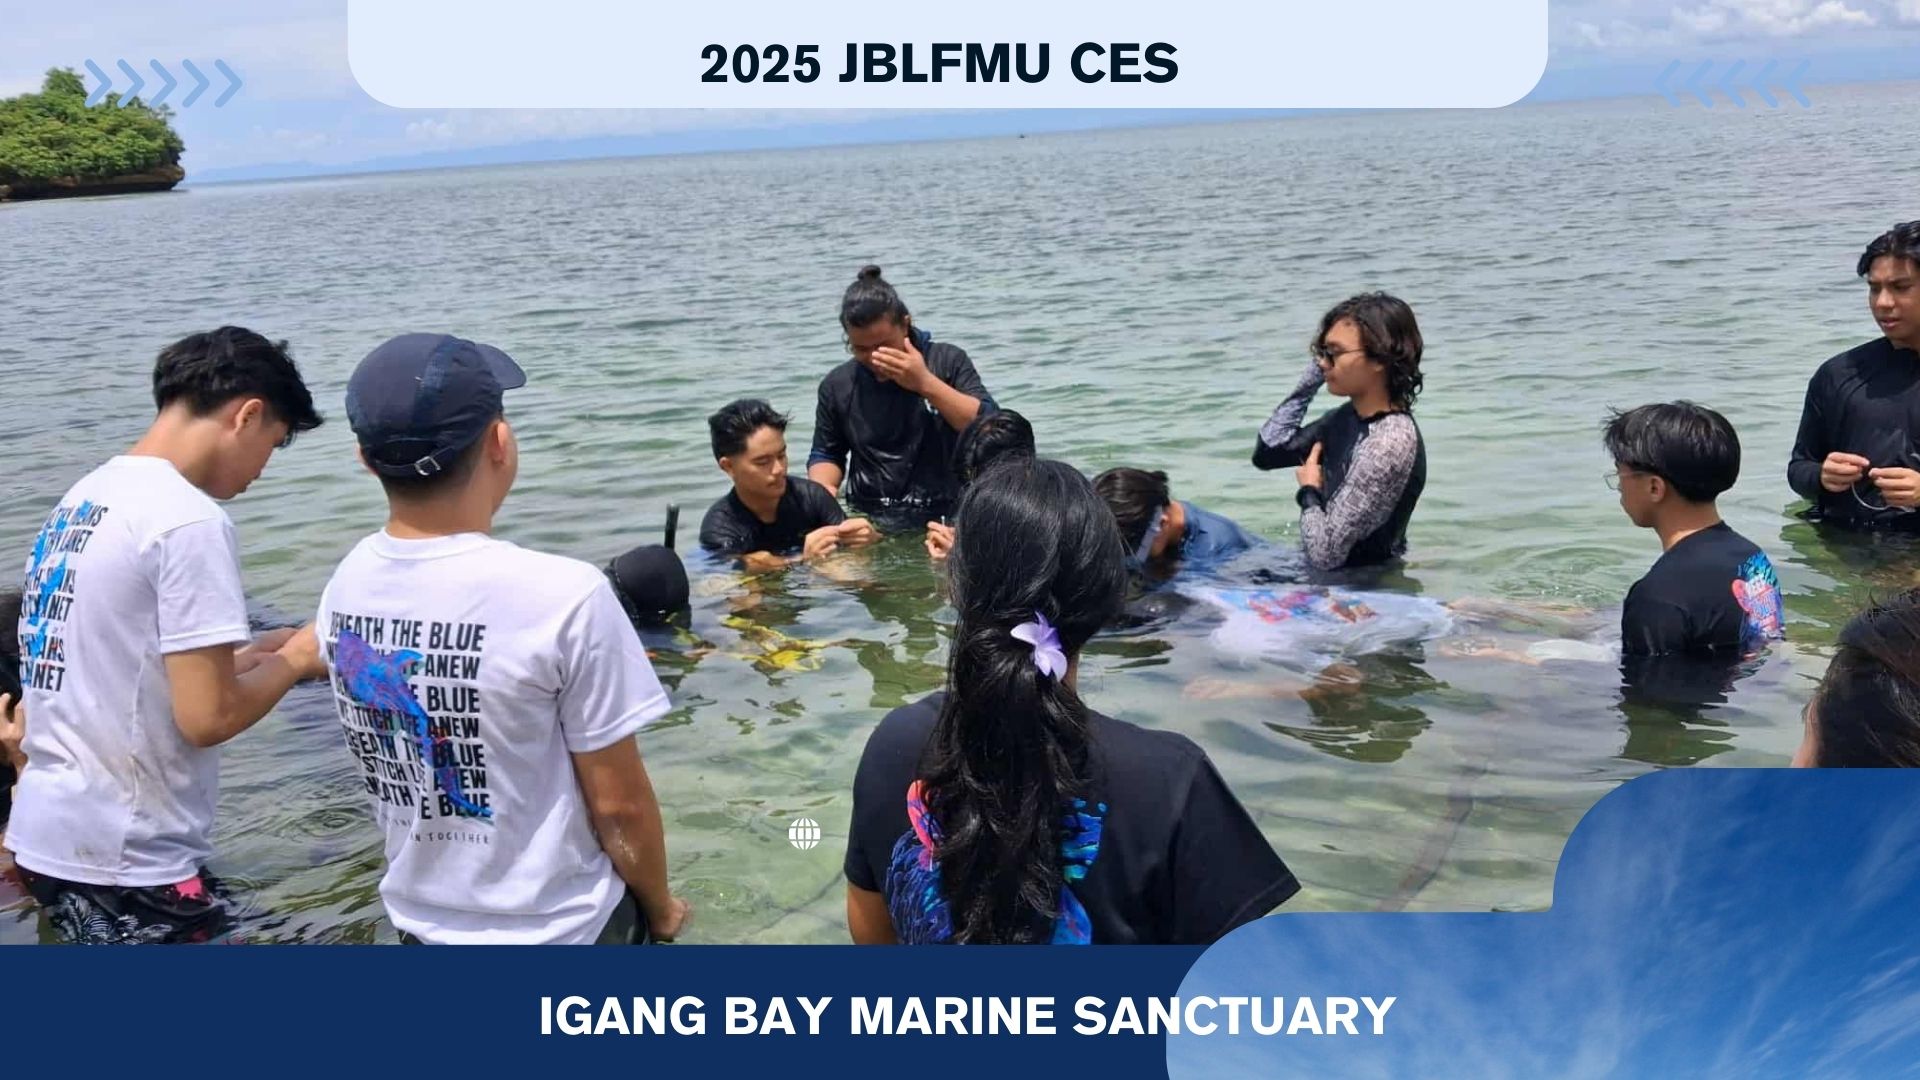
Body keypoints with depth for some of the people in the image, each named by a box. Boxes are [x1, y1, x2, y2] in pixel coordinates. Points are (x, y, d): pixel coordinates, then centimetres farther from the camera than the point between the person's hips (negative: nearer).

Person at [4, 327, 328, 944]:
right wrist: (295, 660, -4)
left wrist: (256, 655, 11)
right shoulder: (189, 519, -18)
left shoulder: (82, 498, 9)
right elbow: (207, 715, -21)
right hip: (125, 859, -9)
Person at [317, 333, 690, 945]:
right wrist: (660, 908, -1)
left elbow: (388, 763, 5)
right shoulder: (562, 596, -26)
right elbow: (620, 805, -18)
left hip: (420, 921, 5)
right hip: (561, 929, -5)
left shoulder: (344, 588, -8)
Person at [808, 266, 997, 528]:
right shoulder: (837, 386, 7)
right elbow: (827, 454, 17)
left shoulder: (947, 361, 0)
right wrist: (824, 488, -6)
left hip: (945, 518, -2)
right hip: (868, 522, 2)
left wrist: (925, 383, -17)